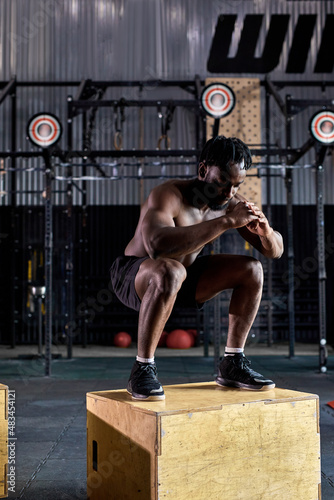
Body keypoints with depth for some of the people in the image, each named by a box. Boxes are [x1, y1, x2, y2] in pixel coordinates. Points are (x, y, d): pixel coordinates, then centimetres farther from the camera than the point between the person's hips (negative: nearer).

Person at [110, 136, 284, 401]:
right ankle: (143, 369, -25)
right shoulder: (167, 195, -27)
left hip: (186, 276, 7)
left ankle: (232, 364, 2)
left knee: (251, 269, -6)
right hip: (134, 276, -7)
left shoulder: (232, 202, -7)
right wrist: (226, 222, -46)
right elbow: (158, 245, -48)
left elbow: (275, 251, 0)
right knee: (170, 271, -39)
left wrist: (266, 232, -26)